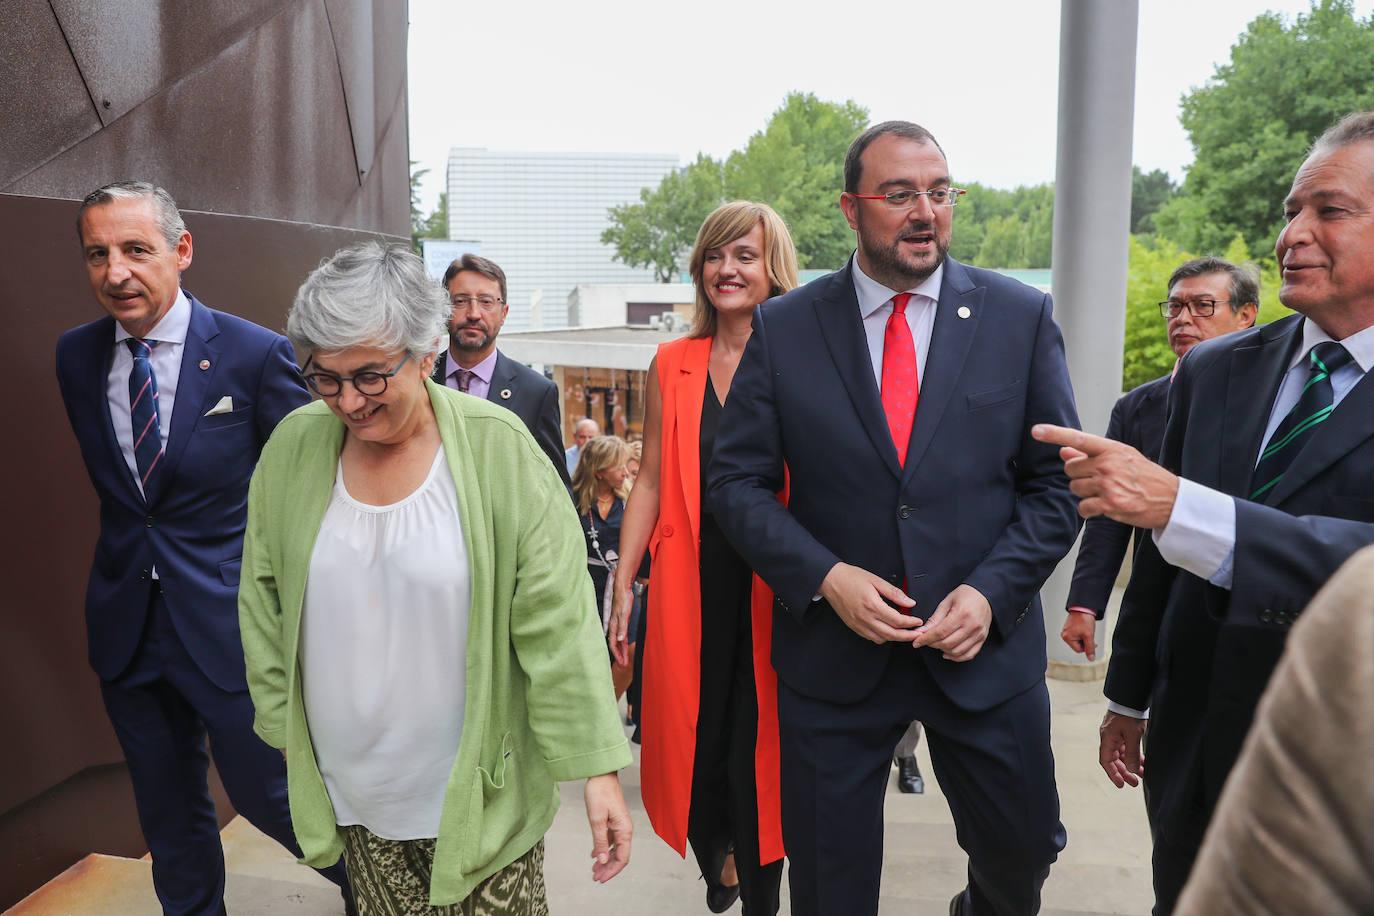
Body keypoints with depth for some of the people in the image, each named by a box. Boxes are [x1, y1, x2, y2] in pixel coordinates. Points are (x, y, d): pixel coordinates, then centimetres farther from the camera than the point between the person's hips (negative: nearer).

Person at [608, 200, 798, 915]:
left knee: (758, 748, 4)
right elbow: (651, 480, 8)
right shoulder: (672, 364, 7)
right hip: (690, 583, 3)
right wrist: (623, 580, 4)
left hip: (772, 587, -3)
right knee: (690, 736, 12)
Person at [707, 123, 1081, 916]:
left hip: (984, 645, 1)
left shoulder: (1022, 317, 0)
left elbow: (1058, 481, 1)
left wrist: (992, 590, -12)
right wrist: (825, 576, -15)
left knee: (1023, 850, 18)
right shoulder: (781, 329, -2)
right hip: (832, 651, 0)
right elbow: (738, 481, -1)